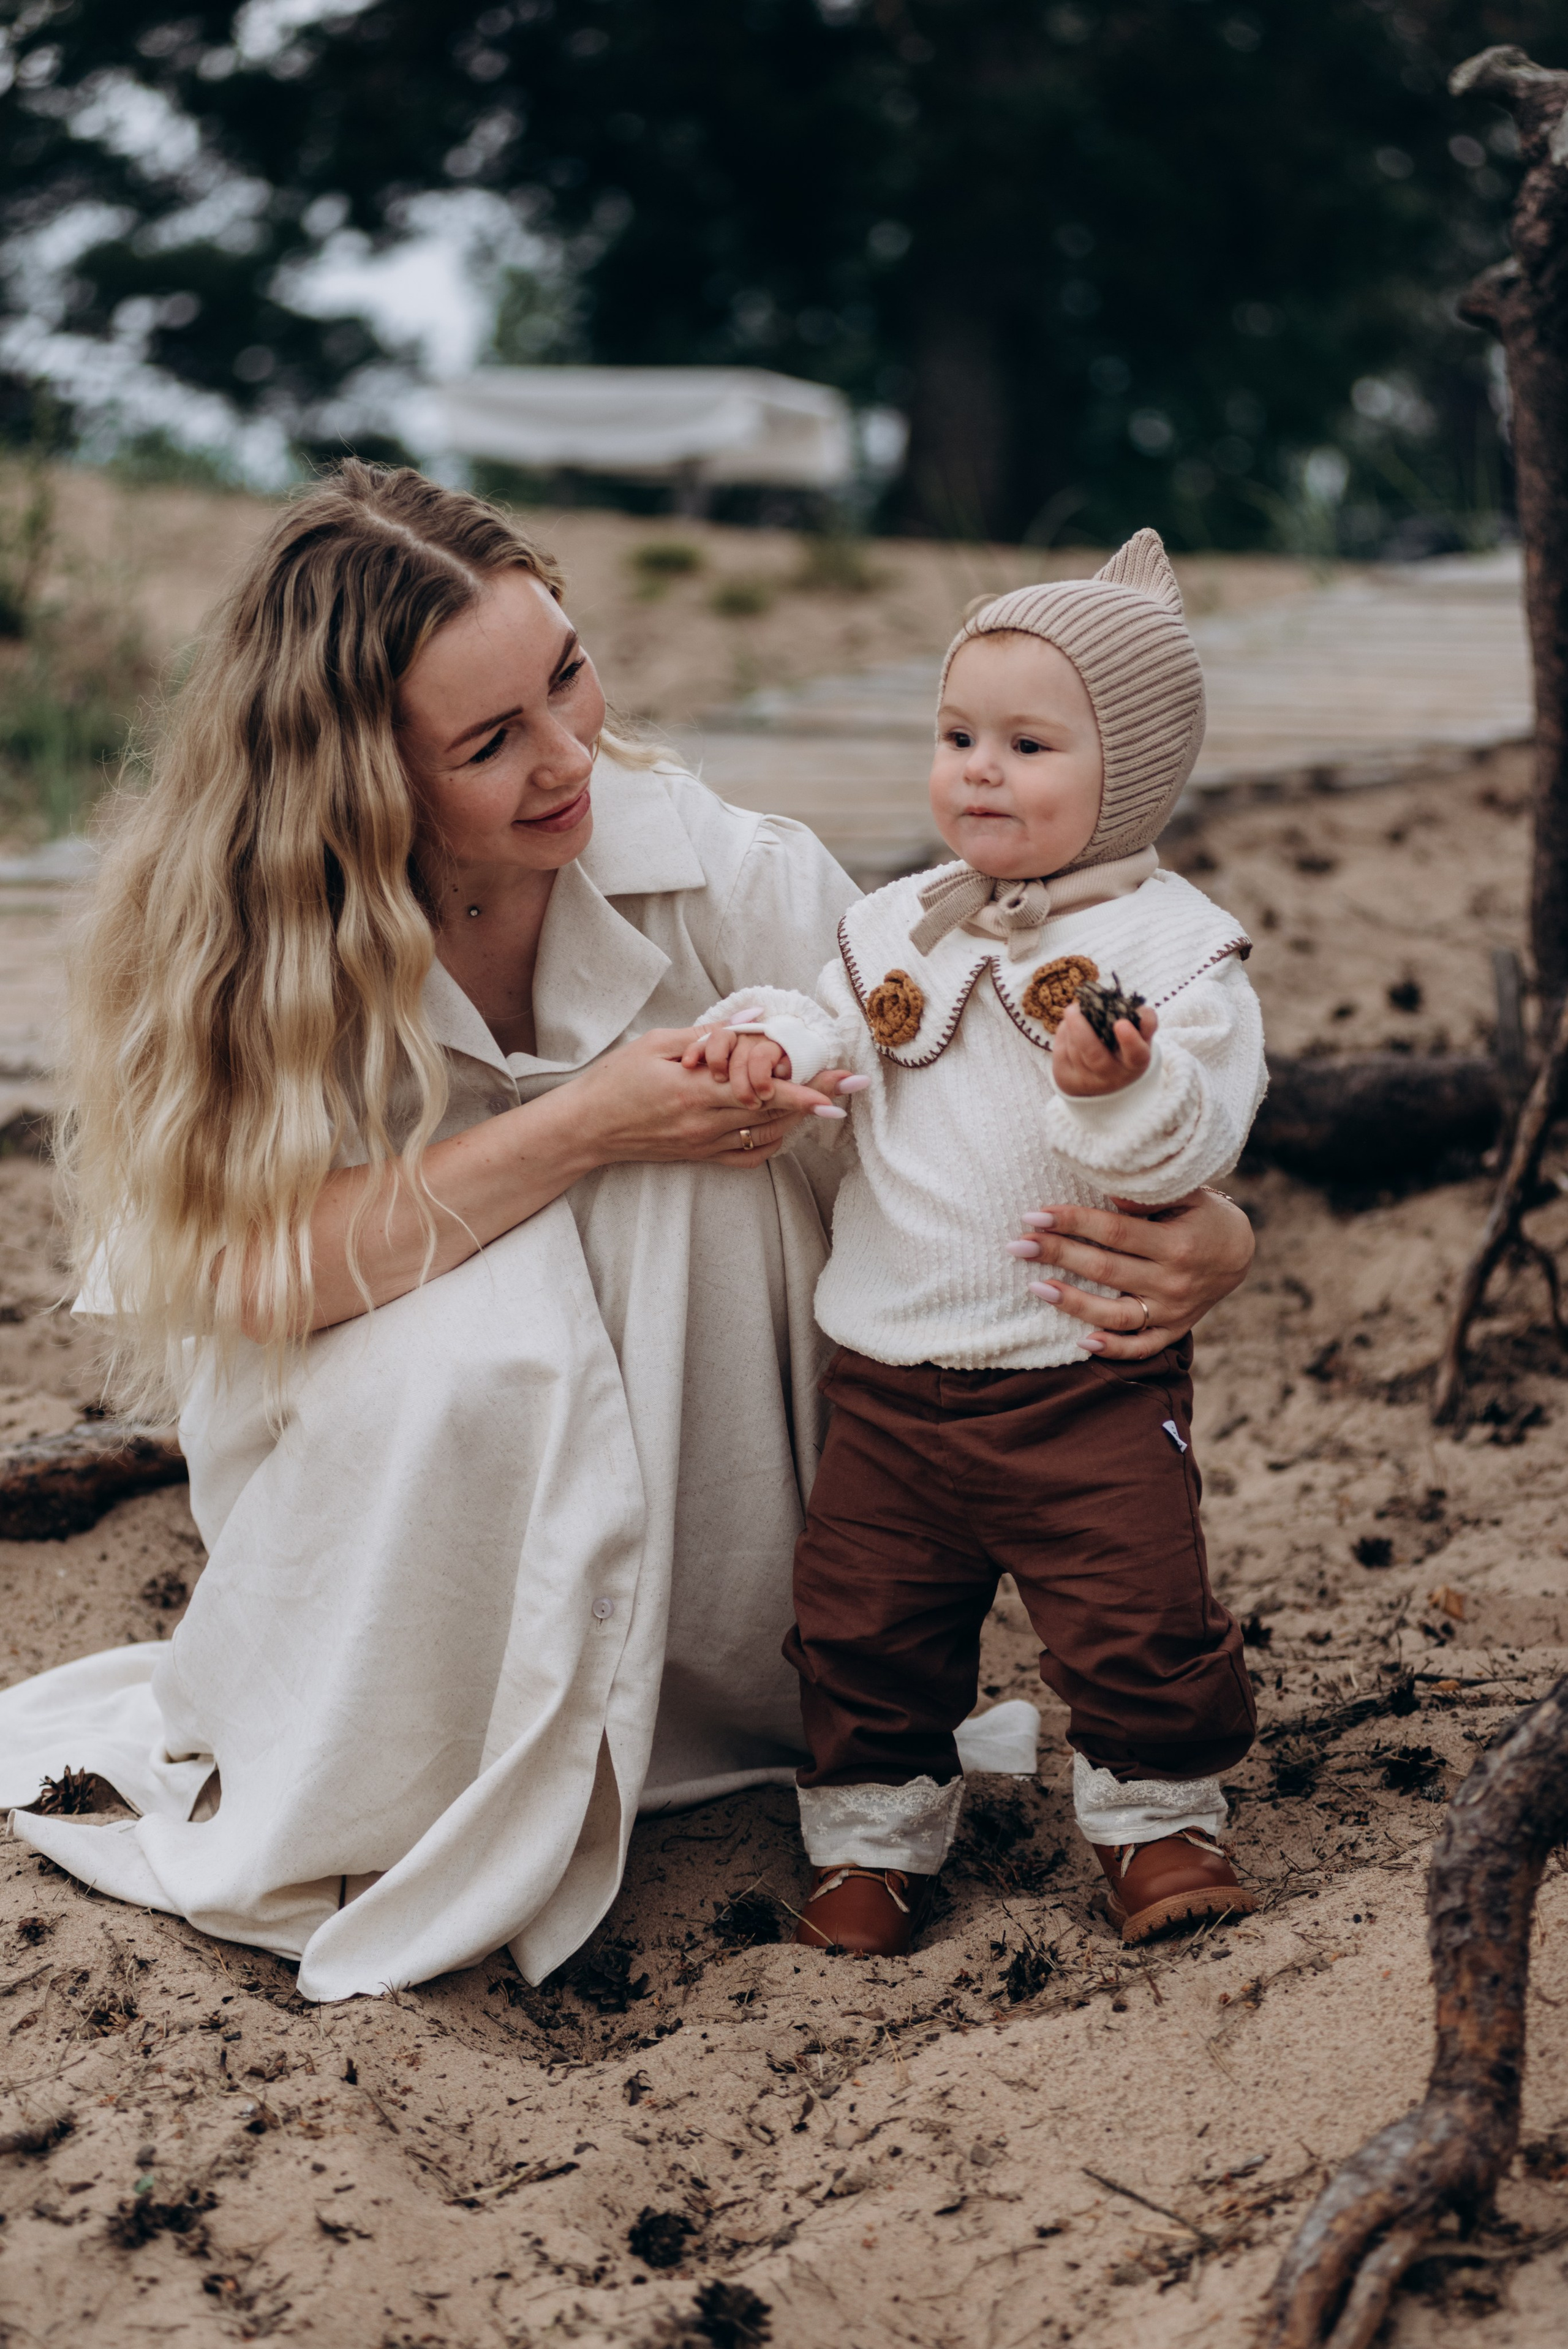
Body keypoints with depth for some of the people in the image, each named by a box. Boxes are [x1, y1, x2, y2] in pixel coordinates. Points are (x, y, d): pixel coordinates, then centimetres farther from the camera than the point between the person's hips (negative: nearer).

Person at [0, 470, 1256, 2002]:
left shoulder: (715, 872, -22)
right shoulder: (220, 917, -24)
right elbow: (250, 1266, -33)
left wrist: (1201, 1231, -38)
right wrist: (579, 1132, -37)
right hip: (362, 1432, -2)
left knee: (712, 1159, -29)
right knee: (481, 1346, -37)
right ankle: (338, 1815, -10)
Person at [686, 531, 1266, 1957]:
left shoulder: (1173, 947, -8)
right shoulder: (897, 928, 8)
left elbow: (1194, 1142, -17)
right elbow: (835, 1034, 14)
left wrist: (1117, 1089, -37)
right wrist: (768, 1040, -8)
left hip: (1088, 1379, -4)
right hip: (890, 1380, 4)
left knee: (1138, 1621, -2)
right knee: (864, 1623, 9)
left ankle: (1158, 1819, 22)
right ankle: (873, 1836, 28)